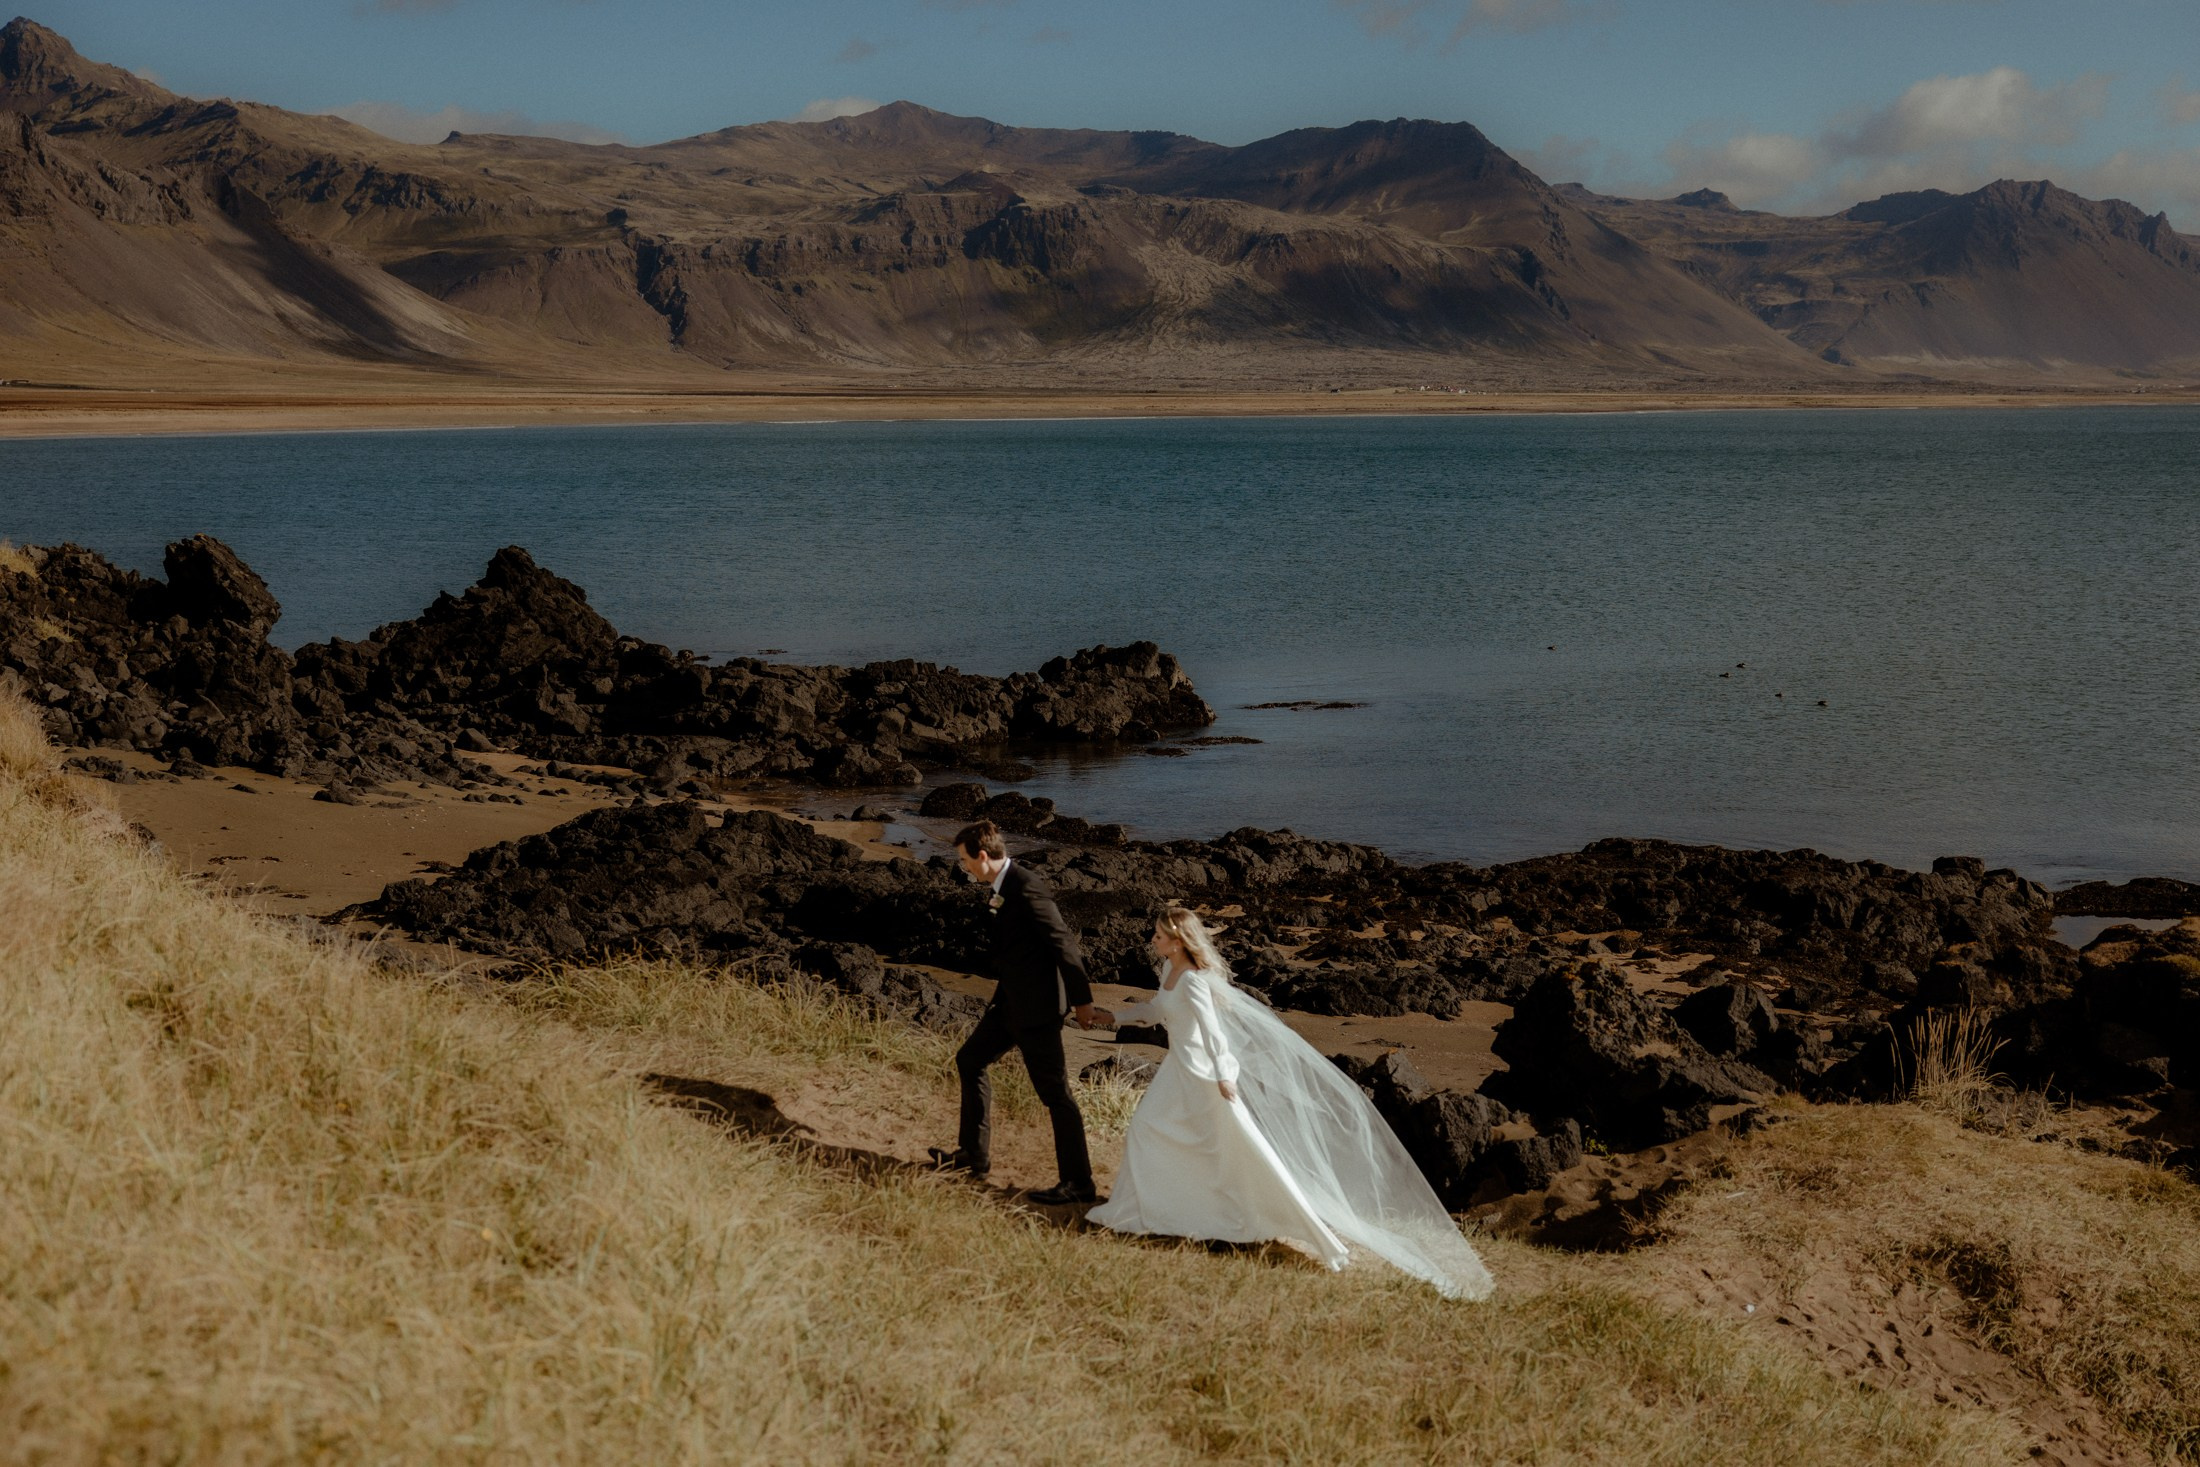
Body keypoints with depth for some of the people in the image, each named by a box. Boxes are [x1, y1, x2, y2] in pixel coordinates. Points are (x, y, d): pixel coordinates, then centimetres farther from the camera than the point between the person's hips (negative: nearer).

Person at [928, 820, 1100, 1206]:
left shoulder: (1026, 888, -22)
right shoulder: (1004, 887, 8)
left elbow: (1062, 941, -20)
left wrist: (1082, 1000, -16)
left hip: (1036, 1007, -11)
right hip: (1012, 1001, 11)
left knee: (1055, 1092, -4)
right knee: (970, 1059, 21)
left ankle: (1078, 1183, 3)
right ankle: (974, 1155, 32)